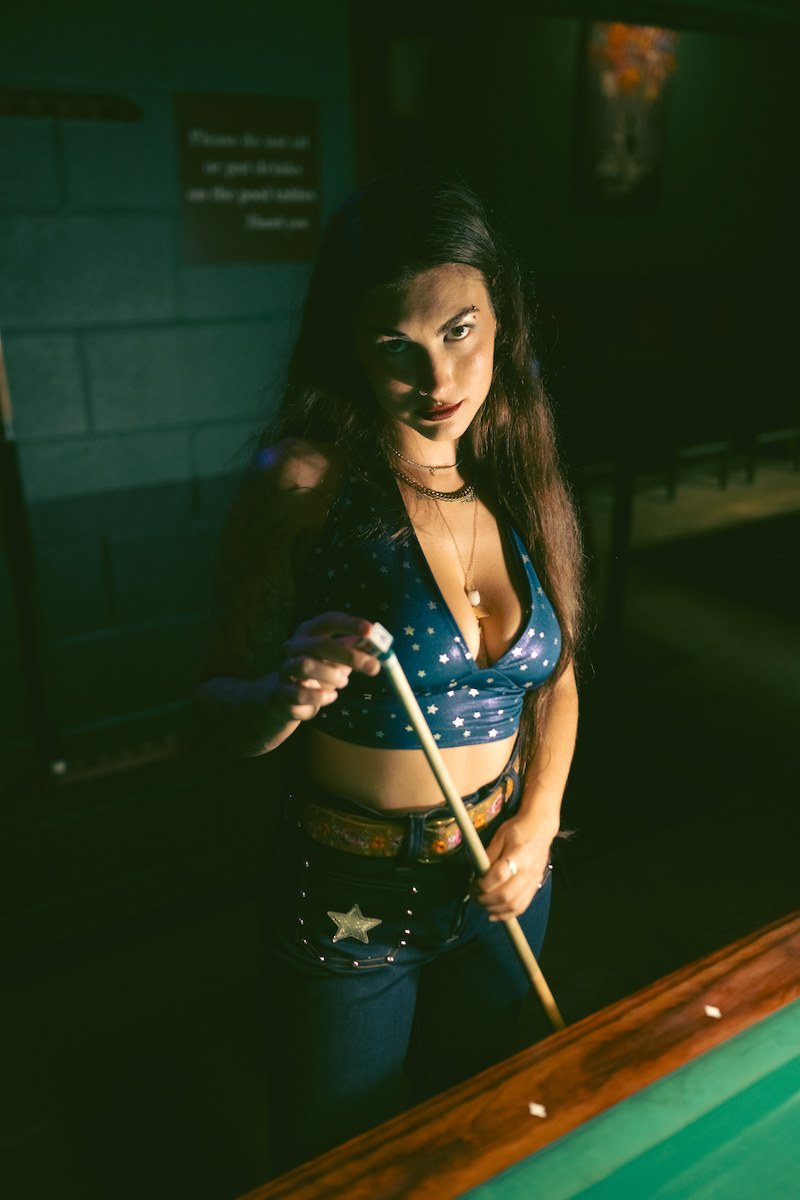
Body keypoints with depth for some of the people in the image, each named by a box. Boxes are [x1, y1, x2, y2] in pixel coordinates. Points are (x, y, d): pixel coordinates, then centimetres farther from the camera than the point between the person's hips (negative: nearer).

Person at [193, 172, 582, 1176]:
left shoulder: (523, 473, -6)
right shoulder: (306, 481, -20)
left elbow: (555, 678, 5)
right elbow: (219, 712, -13)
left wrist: (538, 822, -8)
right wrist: (287, 695, -34)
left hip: (503, 881, 4)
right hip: (352, 902, -4)